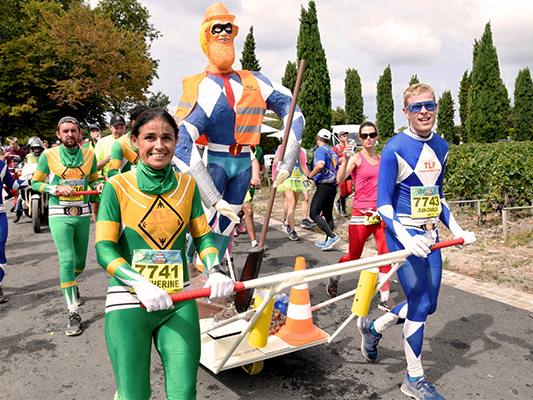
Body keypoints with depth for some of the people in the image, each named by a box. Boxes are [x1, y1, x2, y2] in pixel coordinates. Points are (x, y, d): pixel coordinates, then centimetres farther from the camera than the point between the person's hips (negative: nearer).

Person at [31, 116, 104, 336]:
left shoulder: (89, 155, 5)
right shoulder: (49, 155, -3)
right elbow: (35, 182, 3)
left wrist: (99, 185, -5)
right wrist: (56, 189, -14)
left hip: (82, 213, 4)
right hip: (60, 214, -3)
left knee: (80, 262, 14)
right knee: (67, 260, -15)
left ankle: (71, 283, 50)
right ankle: (73, 314, -6)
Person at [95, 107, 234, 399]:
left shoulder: (187, 185, 5)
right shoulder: (117, 187, -6)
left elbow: (203, 235, 10)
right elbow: (104, 249, -9)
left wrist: (215, 270, -10)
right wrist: (140, 284, -25)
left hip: (180, 301, 3)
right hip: (129, 302, -2)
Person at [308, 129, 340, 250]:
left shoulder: (320, 150, -7)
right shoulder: (333, 152, 19)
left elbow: (320, 165, -27)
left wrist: (309, 176, -15)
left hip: (323, 186, -9)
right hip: (333, 187, 9)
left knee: (314, 214, -8)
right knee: (328, 215, 14)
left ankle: (332, 236, -17)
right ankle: (328, 241, 17)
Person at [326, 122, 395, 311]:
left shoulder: (381, 159, 11)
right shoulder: (356, 157, -5)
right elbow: (340, 179, -22)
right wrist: (345, 159, -36)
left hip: (381, 212, 5)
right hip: (361, 214, -4)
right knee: (353, 256, 6)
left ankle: (384, 299, 9)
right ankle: (334, 279, 34)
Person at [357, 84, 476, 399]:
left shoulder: (441, 147, 7)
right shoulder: (395, 148, -14)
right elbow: (384, 204, -16)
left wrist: (456, 229, 10)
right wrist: (405, 239, -29)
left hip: (430, 235, 7)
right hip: (403, 235, -7)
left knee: (428, 305, 12)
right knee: (420, 305, -4)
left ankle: (373, 328, 35)